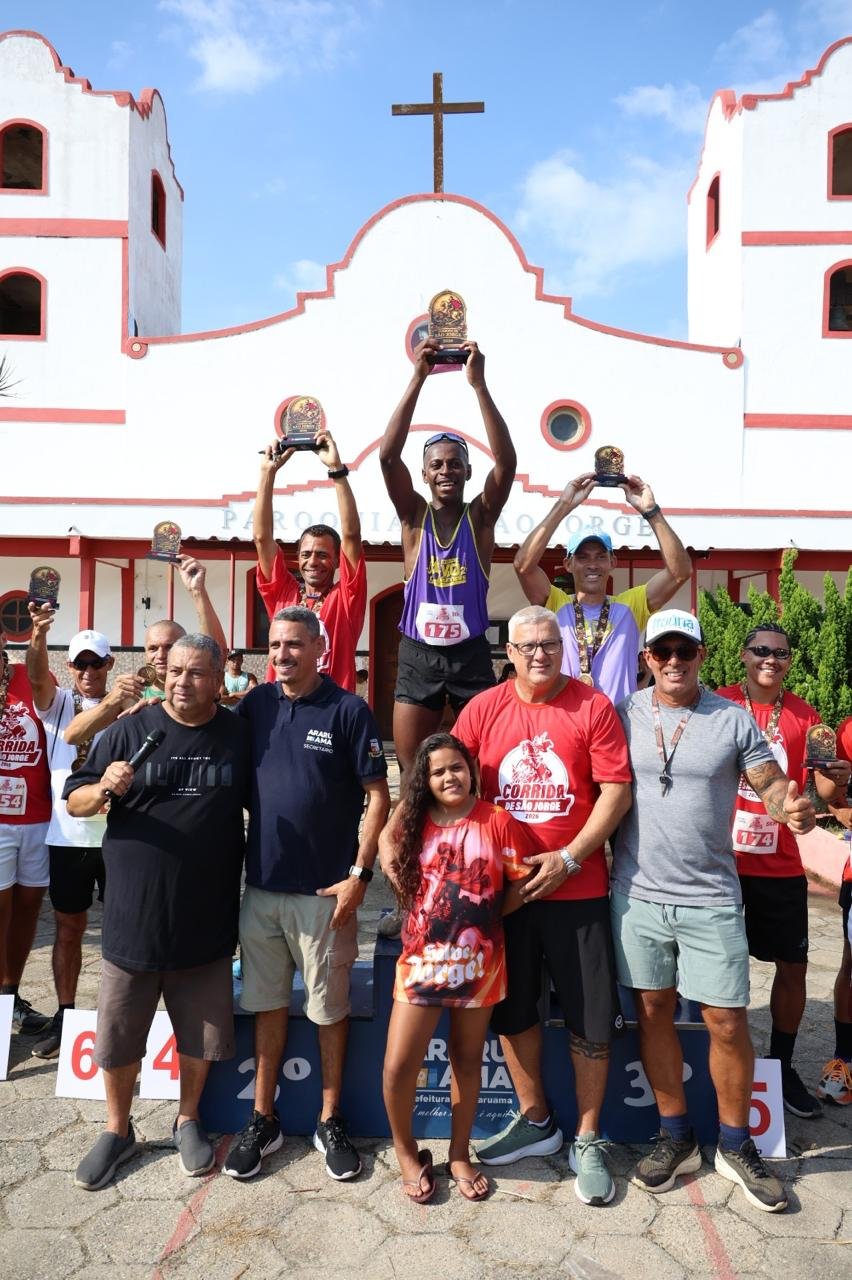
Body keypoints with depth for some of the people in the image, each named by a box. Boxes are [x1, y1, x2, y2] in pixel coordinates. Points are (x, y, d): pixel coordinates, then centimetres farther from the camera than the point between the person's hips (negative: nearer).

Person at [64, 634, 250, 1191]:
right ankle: (118, 1130, 37)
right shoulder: (130, 730, -3)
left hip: (207, 920, 1)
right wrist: (103, 789, -21)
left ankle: (188, 1121, 39)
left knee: (202, 1034, 15)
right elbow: (74, 802, 0)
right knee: (118, 1036, 14)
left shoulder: (240, 735, 0)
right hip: (133, 916, 0)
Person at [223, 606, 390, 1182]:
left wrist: (359, 874, -12)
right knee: (267, 1004, 15)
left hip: (325, 891, -4)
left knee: (329, 1007, 10)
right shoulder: (256, 704, 4)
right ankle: (263, 1119, 30)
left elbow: (378, 796, -8)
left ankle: (331, 1120, 27)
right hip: (260, 885, 4)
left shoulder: (349, 710, -8)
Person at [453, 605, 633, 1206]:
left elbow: (617, 791, -9)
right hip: (503, 886, 3)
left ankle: (587, 1141, 27)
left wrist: (568, 859, -15)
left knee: (591, 1017, 7)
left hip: (579, 889, -2)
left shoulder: (594, 706, -6)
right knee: (513, 1007, 15)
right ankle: (535, 1120, 37)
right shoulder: (483, 708, 0)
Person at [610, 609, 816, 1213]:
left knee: (727, 1021, 4)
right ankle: (676, 1137, 31)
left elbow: (772, 785, -2)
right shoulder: (624, 714, 0)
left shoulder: (734, 719, -1)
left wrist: (793, 808, -23)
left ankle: (736, 1146, 26)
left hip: (710, 898, -1)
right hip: (637, 892, 1)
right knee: (653, 1011, 12)